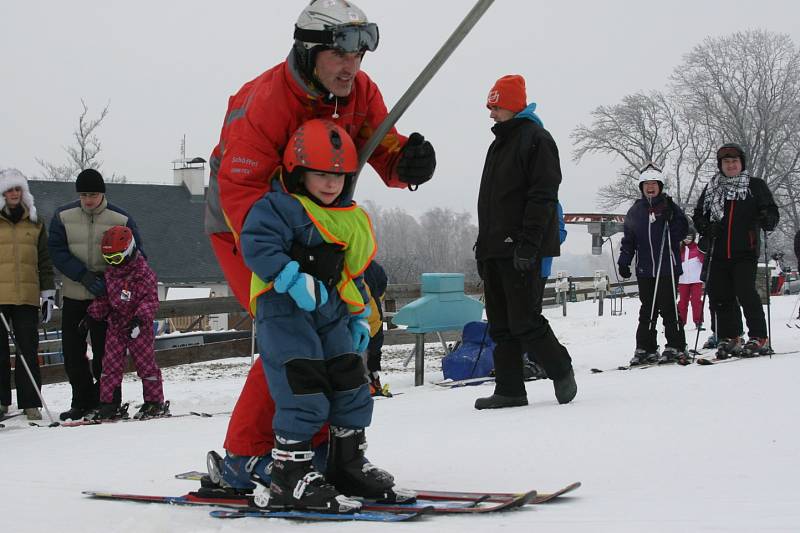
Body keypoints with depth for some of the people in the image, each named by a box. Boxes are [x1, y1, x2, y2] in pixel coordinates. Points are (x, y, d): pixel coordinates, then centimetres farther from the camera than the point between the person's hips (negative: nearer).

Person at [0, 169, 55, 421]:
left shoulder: (34, 222, 12)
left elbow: (44, 260, 15)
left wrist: (48, 293, 10)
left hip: (27, 296, 1)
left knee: (28, 350, -2)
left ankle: (31, 403, 2)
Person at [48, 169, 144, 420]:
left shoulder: (122, 220, -4)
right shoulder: (63, 216, 0)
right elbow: (57, 251, -5)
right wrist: (84, 275, -18)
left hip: (107, 296, -2)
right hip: (73, 296, 2)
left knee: (104, 352, -3)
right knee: (72, 352, 4)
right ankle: (83, 402, 15)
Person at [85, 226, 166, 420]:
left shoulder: (144, 273, -12)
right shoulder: (110, 273, 7)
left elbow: (151, 300, -14)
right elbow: (103, 297, 18)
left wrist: (140, 318, -25)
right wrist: (92, 314, 9)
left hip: (138, 326, -6)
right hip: (115, 325, 6)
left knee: (145, 363, 0)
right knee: (111, 364, 3)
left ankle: (155, 402, 10)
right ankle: (108, 404, 9)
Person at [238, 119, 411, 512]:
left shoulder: (352, 219, 17)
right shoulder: (279, 207, -9)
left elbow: (354, 273, 25)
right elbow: (256, 244, -24)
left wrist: (360, 315, 20)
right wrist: (293, 278, -29)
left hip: (330, 314, 8)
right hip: (283, 310, -8)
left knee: (351, 386, 8)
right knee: (303, 391, -14)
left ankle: (349, 465, 22)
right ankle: (290, 478, -8)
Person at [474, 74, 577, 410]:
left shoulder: (536, 139, -7)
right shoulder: (499, 144, 21)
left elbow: (542, 196, -15)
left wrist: (528, 243, -22)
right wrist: (483, 245, 19)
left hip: (522, 252, -9)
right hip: (495, 250, 9)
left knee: (524, 321, -9)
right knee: (501, 325, 7)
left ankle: (561, 370, 9)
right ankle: (509, 389, 10)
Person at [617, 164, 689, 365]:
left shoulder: (669, 206, 3)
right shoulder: (635, 210, 11)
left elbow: (683, 230, -4)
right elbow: (628, 239, 14)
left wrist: (671, 219, -20)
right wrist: (624, 261, 6)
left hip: (668, 267, -3)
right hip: (645, 269, 3)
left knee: (668, 307, -2)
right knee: (647, 310, 6)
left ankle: (675, 347, 5)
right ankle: (645, 349, 11)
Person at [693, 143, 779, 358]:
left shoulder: (755, 185, 5)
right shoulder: (712, 189, 14)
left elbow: (771, 211, 3)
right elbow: (698, 214, 18)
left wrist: (767, 219, -21)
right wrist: (705, 227, -4)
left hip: (745, 251, -4)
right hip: (719, 253, 4)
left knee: (746, 292, -13)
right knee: (720, 295, 4)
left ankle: (759, 338, -6)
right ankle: (728, 338, 15)